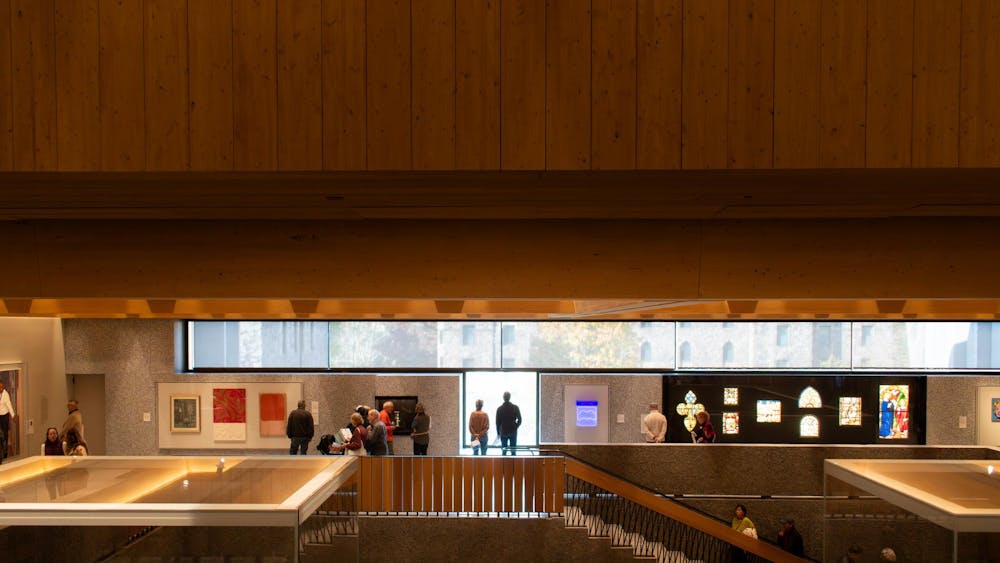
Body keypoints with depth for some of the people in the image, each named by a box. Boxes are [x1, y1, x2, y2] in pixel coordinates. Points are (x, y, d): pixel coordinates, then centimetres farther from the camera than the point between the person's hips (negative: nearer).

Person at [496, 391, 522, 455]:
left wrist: (498, 432, 9)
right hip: (513, 431, 0)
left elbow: (498, 422, -2)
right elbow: (519, 420, -5)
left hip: (503, 432, 0)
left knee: (503, 451, 9)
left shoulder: (499, 409, -7)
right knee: (513, 450, 7)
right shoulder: (515, 407, -7)